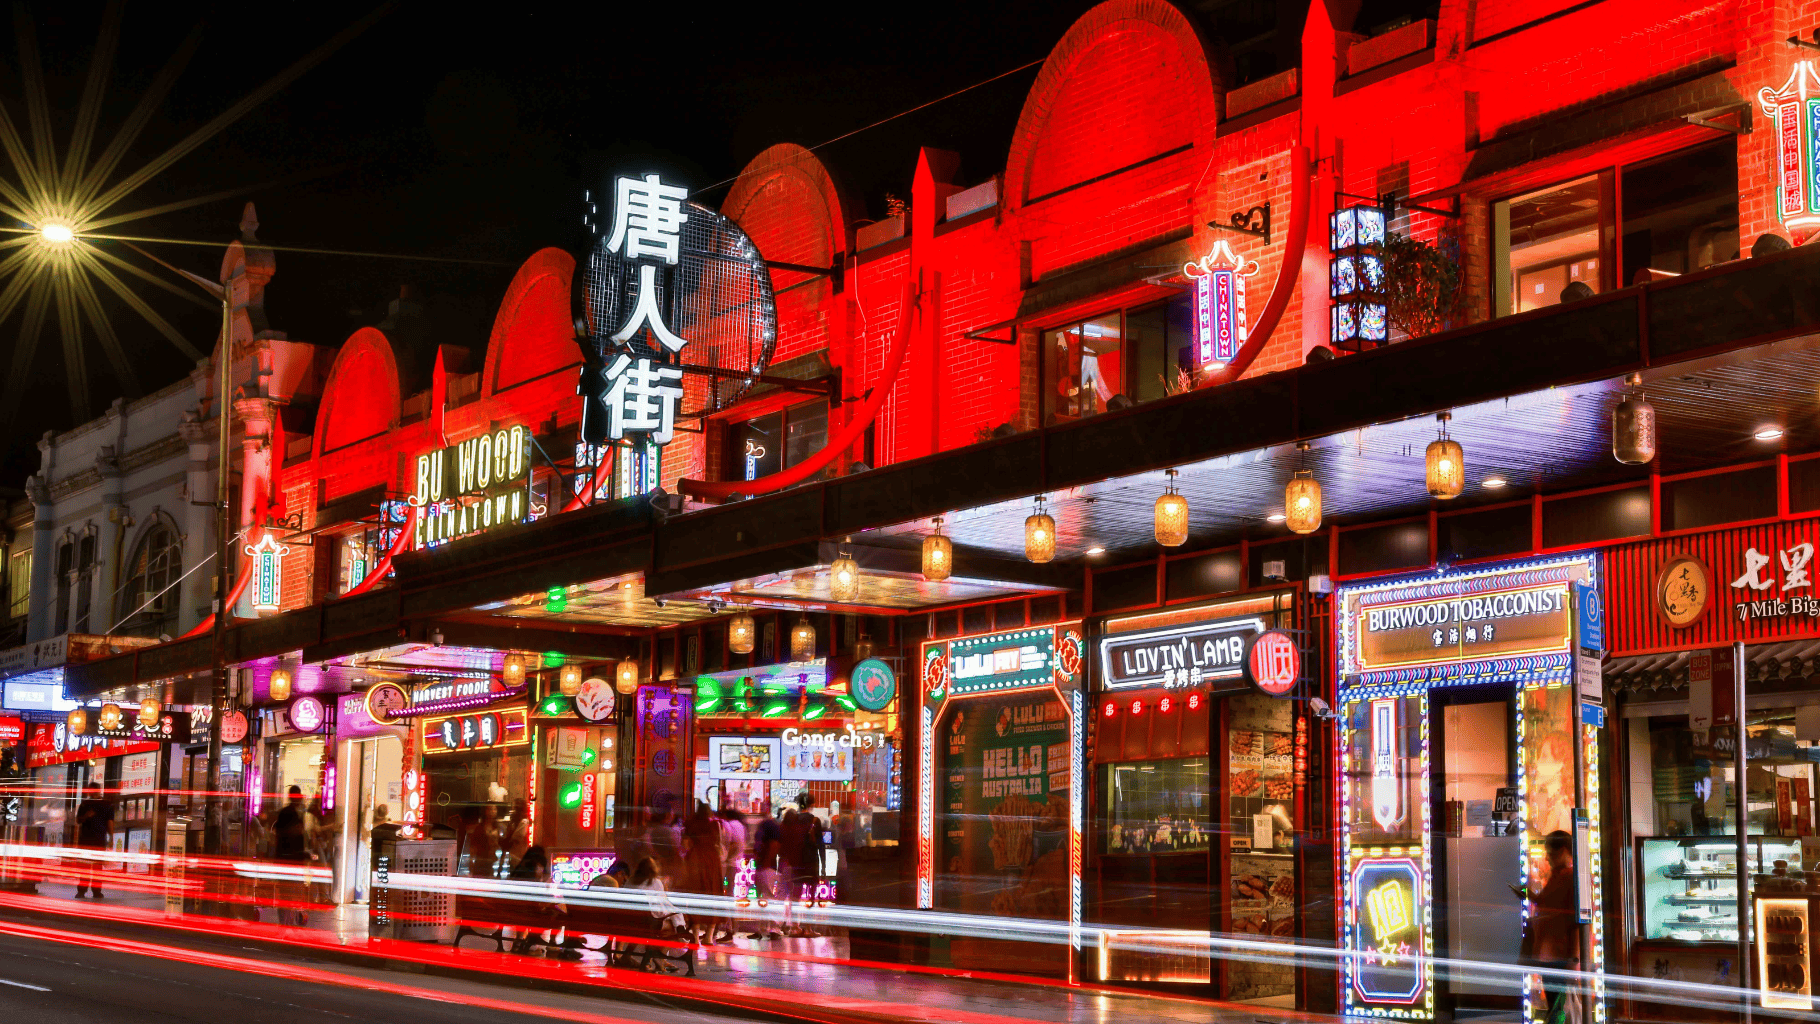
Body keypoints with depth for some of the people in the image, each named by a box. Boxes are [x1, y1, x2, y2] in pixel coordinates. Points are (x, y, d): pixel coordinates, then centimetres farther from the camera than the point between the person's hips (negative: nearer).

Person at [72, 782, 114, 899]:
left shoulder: (107, 804, 7)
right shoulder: (84, 804, 11)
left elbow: (110, 822, 5)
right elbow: (78, 820, 11)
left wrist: (111, 838, -1)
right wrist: (86, 816, -11)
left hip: (100, 840, -1)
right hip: (85, 839, 1)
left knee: (97, 866, -1)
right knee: (84, 866, -2)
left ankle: (96, 890, 2)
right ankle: (81, 890, 0)